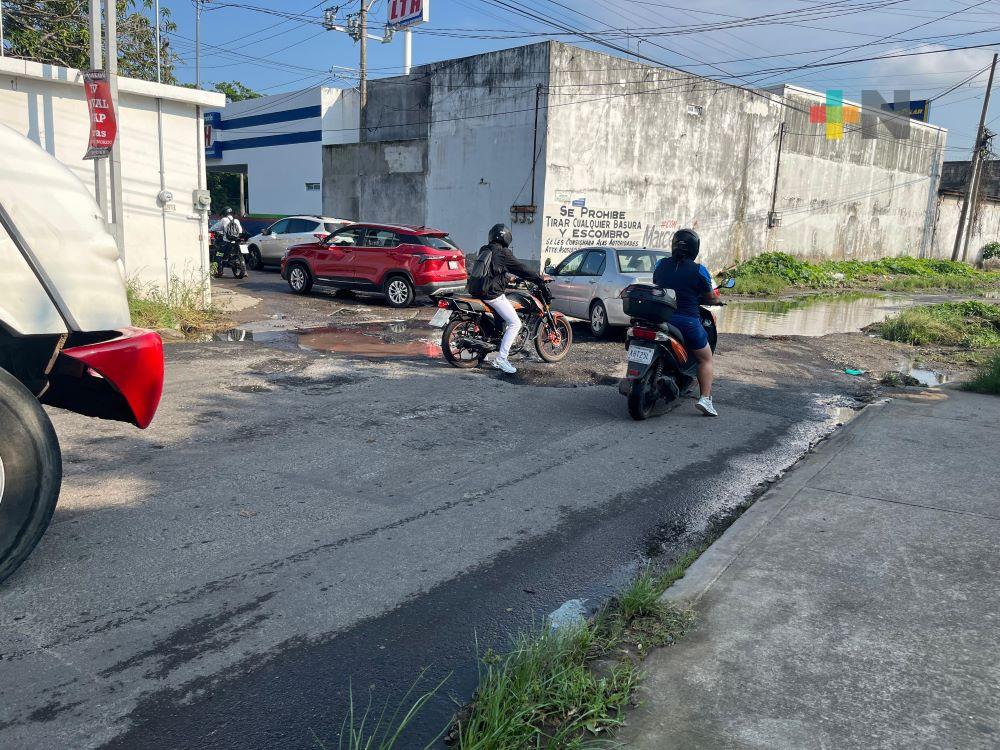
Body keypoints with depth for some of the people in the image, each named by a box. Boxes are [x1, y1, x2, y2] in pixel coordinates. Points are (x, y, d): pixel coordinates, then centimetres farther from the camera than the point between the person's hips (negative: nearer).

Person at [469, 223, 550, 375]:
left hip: (478, 292, 9)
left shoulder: (484, 250, 15)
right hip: (492, 294, -9)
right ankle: (501, 359, -13)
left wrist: (507, 280, 38)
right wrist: (541, 278, -1)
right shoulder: (502, 252, -9)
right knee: (515, 323, -6)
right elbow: (520, 269, -9)